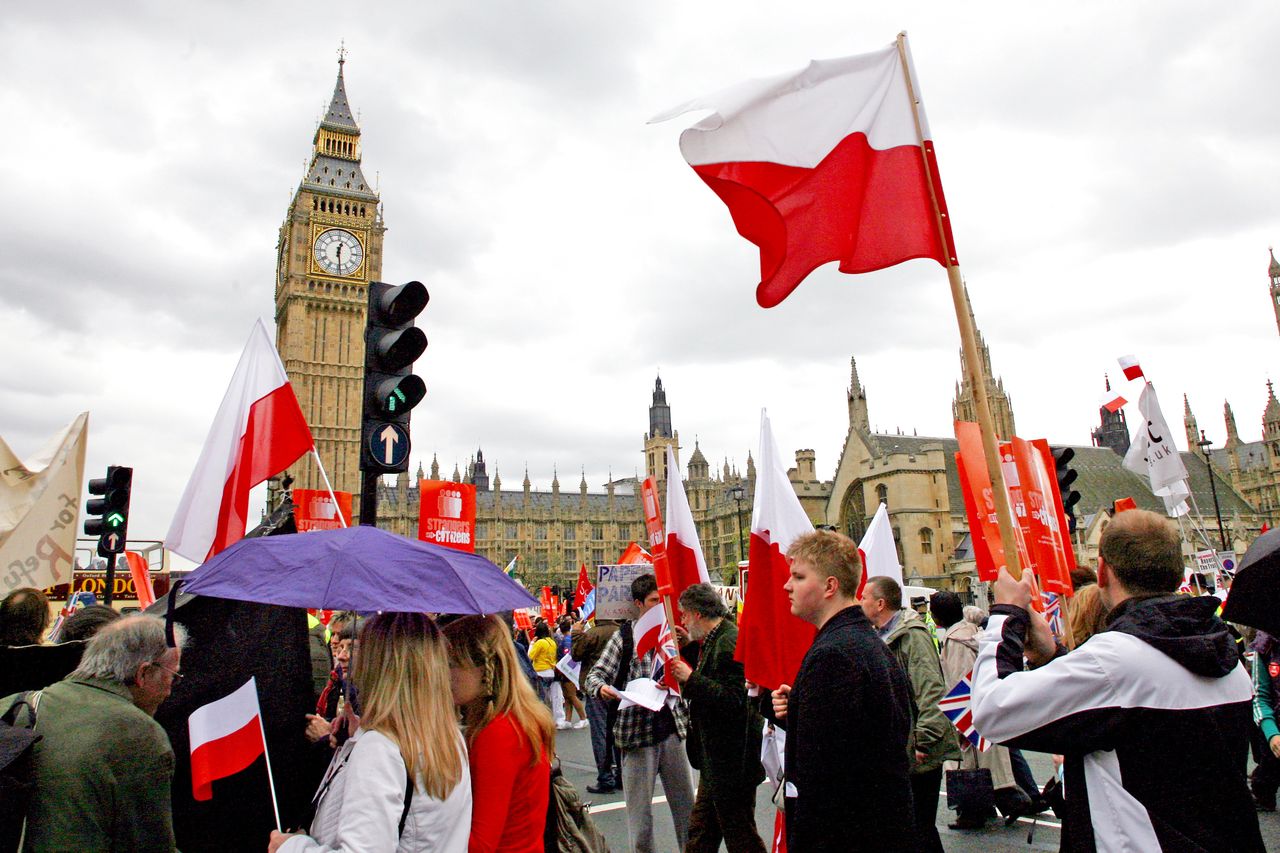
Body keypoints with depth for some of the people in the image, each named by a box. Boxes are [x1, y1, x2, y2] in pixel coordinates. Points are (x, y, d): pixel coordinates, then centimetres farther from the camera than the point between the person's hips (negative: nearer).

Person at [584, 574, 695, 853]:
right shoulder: (624, 637, -3)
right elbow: (596, 674, -4)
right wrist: (601, 687, -27)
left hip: (672, 727, 4)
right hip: (637, 731, -3)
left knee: (686, 804, 12)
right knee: (639, 808, 4)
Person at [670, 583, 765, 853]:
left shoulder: (729, 642, -22)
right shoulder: (714, 640, 10)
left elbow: (734, 699, -29)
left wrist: (691, 678, -25)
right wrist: (682, 683, 13)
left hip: (732, 759, -10)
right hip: (716, 760, 10)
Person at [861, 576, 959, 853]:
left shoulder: (913, 635, -16)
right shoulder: (879, 636, 11)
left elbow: (931, 692, -23)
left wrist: (924, 742, -23)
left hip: (918, 756, -9)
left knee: (921, 829, 1)